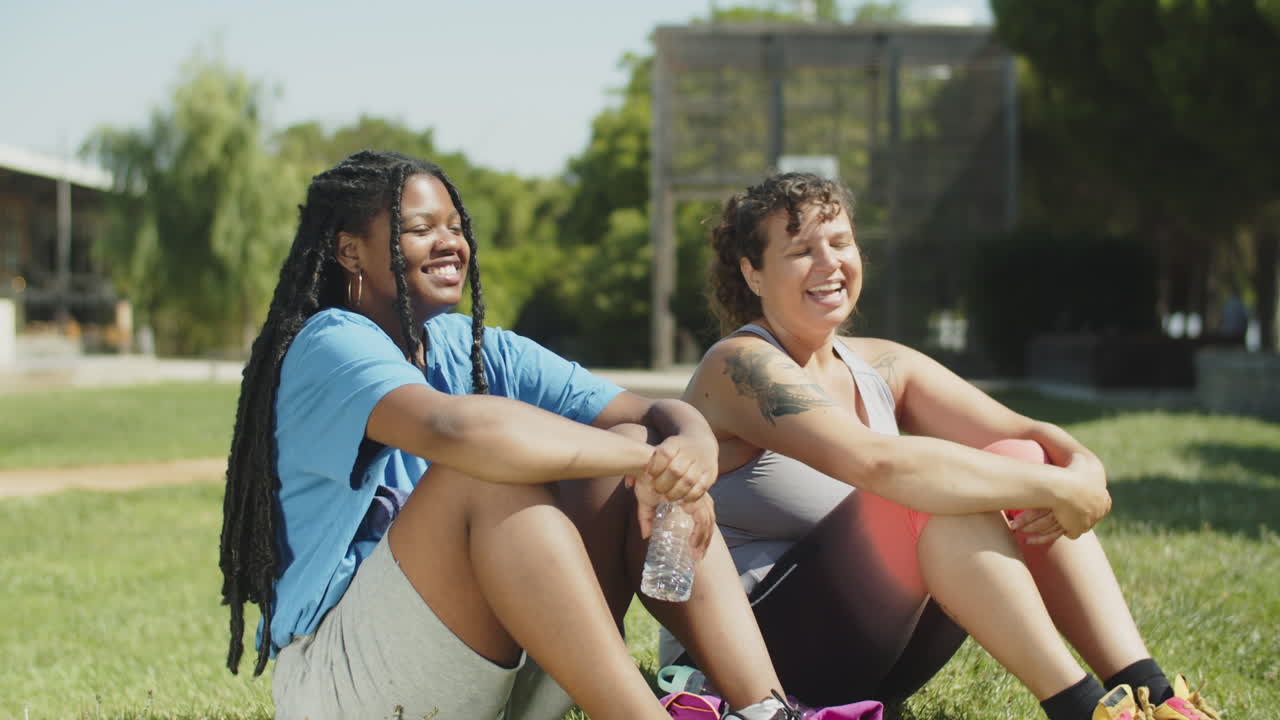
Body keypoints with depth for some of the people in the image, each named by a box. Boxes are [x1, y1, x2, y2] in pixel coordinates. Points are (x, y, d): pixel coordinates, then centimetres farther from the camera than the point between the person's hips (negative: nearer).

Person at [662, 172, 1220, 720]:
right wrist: (1056, 490, -29)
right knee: (944, 488, -26)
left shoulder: (882, 368, 9)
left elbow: (1022, 431, -2)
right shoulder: (741, 367, -15)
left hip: (873, 654, 8)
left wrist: (1084, 472, -26)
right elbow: (877, 464, -31)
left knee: (1022, 461, -8)